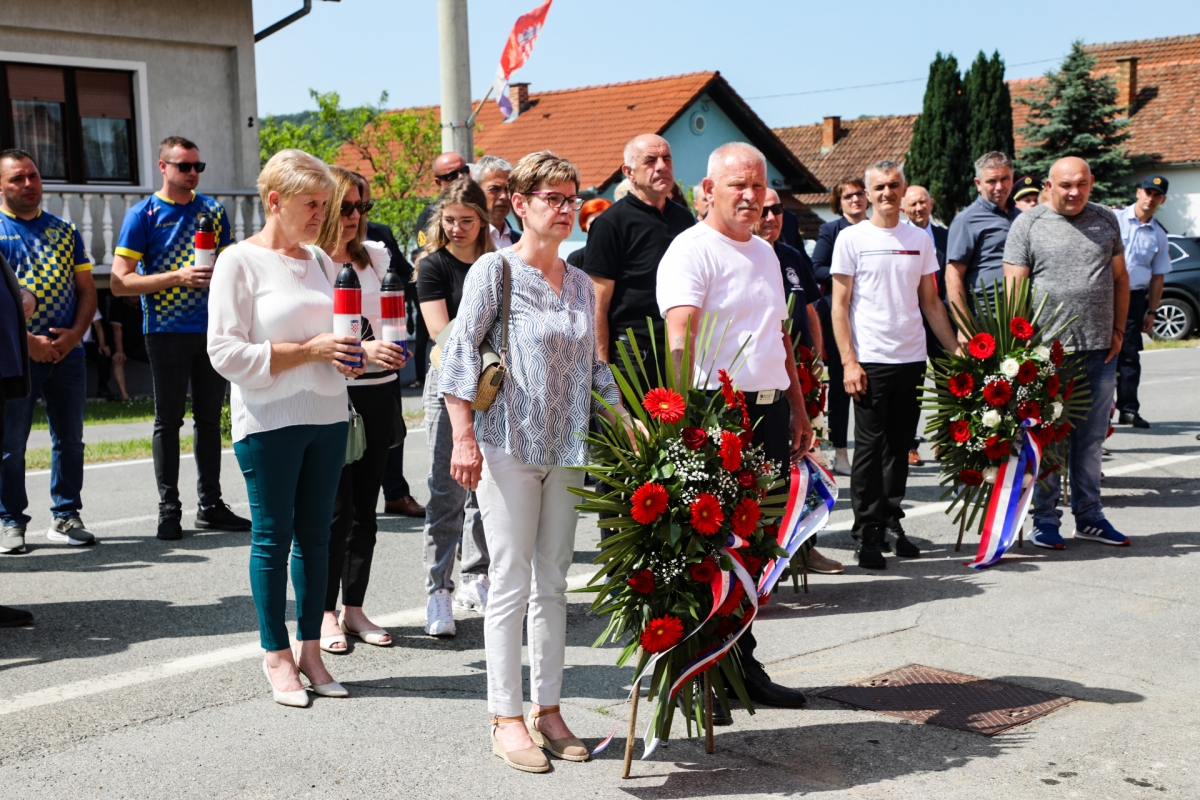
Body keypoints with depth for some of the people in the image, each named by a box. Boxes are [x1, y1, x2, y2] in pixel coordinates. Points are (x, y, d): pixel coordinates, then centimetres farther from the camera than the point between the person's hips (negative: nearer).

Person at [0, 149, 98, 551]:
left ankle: (66, 516, 17)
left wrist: (74, 333, -4)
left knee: (70, 439, 8)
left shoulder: (64, 230, 13)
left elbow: (87, 288, 12)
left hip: (67, 353, 4)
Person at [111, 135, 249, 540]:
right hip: (167, 332, -4)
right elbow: (120, 282, -8)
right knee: (168, 420, 1)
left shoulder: (213, 211, 10)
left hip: (212, 330, 4)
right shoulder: (143, 215, -2)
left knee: (210, 418, 8)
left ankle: (211, 504, 16)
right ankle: (168, 509, 8)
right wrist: (178, 276, -18)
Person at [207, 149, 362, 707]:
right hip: (268, 423, -6)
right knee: (272, 538, 2)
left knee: (315, 536, 8)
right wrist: (310, 351, -17)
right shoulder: (240, 262, -6)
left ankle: (310, 650, 17)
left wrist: (347, 355, 2)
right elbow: (226, 353, -13)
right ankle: (276, 655, 14)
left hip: (327, 416, 6)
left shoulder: (319, 260, 13)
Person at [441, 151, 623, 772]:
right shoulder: (494, 270, -5)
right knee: (511, 584, -2)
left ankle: (547, 709, 20)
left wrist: (628, 425, 10)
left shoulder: (580, 284, 13)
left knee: (553, 584, 10)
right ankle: (506, 720, 8)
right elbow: (460, 353, -8)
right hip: (509, 446, -6)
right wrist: (464, 438, -15)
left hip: (566, 451, 6)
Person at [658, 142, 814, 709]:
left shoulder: (765, 252, 19)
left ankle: (741, 663, 26)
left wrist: (798, 408, 22)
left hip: (770, 411, 8)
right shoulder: (691, 250, -8)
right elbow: (680, 335, -22)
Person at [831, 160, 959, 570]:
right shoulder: (852, 238, -1)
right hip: (870, 360, -4)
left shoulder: (920, 239, 11)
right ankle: (868, 533, 4)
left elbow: (931, 303, 15)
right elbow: (839, 306, -3)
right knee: (870, 447, -2)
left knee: (900, 446, 11)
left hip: (912, 359, 4)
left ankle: (892, 521, 22)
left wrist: (955, 350, 8)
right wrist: (849, 362, -11)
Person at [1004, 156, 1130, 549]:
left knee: (1092, 438, 10)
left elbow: (1120, 277, 16)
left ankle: (1089, 516, 21)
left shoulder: (1106, 221, 12)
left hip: (1099, 350, 4)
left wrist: (1118, 330, 9)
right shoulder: (1028, 223, 0)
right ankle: (1045, 519, 11)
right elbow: (1014, 284, -4)